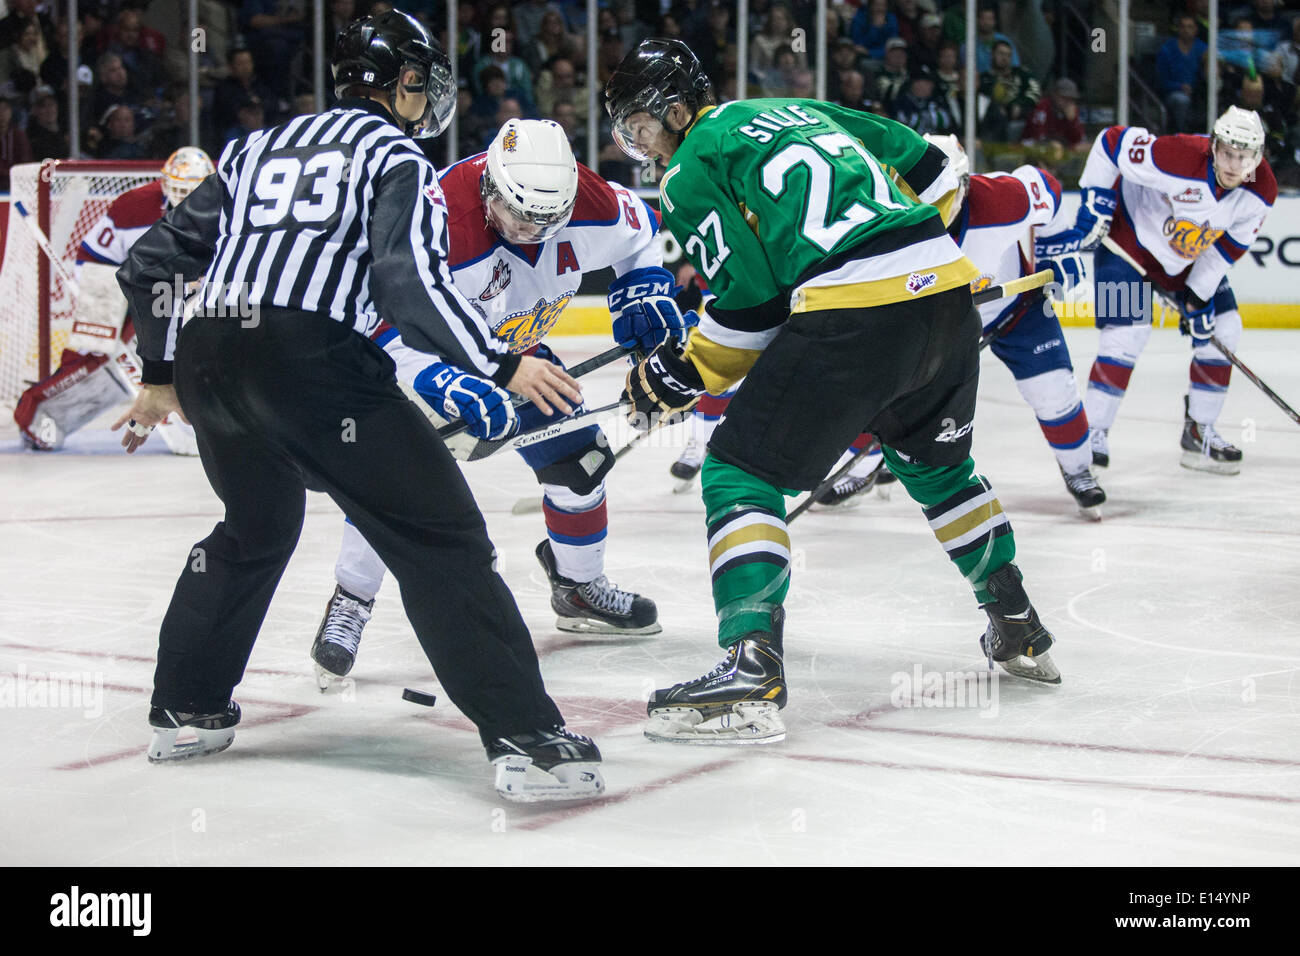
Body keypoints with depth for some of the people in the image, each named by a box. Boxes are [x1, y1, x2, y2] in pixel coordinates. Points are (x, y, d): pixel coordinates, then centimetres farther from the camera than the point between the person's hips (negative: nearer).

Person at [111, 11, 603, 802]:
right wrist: (502, 366, -9)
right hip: (314, 361, -7)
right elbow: (412, 283, -11)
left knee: (257, 527, 32)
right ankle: (527, 739, -12)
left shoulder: (258, 148, 26)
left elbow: (153, 261, 28)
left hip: (208, 359, 7)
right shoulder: (396, 157, 8)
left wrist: (161, 377, 37)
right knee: (442, 539, -4)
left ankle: (186, 710, 37)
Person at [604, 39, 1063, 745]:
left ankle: (751, 671, -15)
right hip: (947, 292, 8)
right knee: (935, 461, 31)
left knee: (740, 471, -1)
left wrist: (683, 376, 8)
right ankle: (1019, 631, 39)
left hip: (854, 314, -8)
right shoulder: (799, 111, 27)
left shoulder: (692, 168, 6)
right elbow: (929, 171, 27)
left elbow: (751, 299, -2)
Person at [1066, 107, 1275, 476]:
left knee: (1223, 328, 3)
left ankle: (1199, 433, 15)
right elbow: (1111, 142, -27)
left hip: (1188, 258, 7)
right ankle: (1092, 432, -8)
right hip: (1130, 234, -6)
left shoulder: (1261, 191, -18)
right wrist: (1094, 199, -24)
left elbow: (1230, 245, -6)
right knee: (1128, 330, -18)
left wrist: (1198, 296, -11)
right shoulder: (1179, 158, -37)